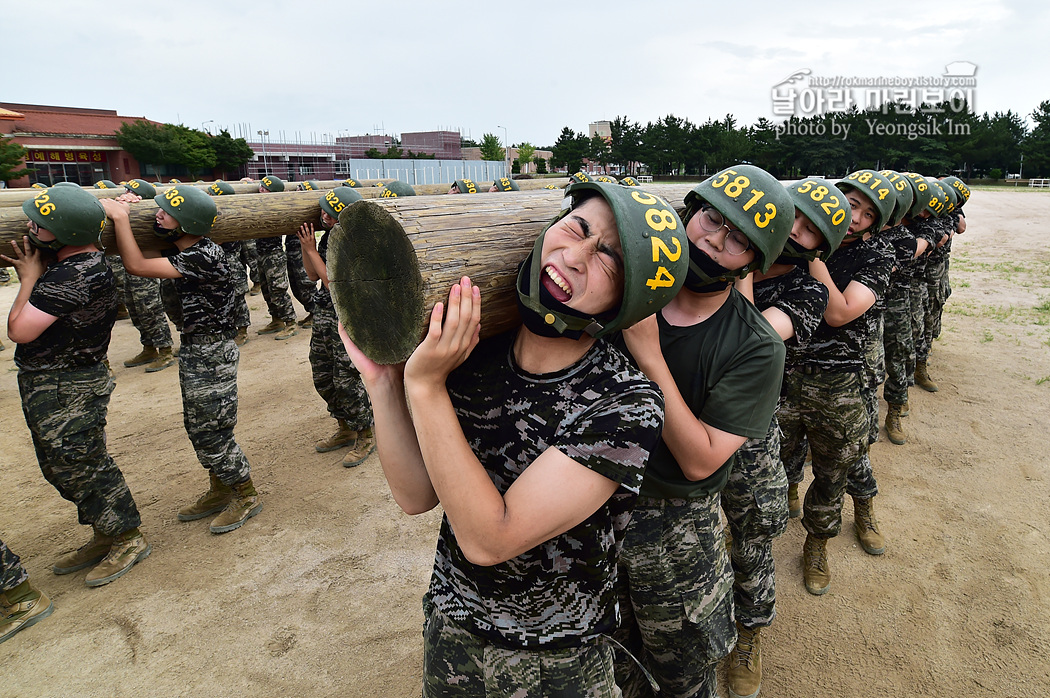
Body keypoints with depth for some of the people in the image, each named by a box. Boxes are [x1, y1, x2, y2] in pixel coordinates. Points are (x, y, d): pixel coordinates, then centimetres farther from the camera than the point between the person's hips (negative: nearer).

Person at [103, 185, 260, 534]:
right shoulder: (180, 250, 3)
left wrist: (119, 217, -15)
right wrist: (128, 212, 4)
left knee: (212, 431, -1)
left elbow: (136, 265, -23)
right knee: (197, 428, 18)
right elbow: (140, 254, 18)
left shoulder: (205, 257, -25)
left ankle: (246, 496, 15)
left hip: (212, 353, -10)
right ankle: (219, 490, 33)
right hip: (193, 348, 10)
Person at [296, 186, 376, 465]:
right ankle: (345, 429, 33)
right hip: (324, 312, 9)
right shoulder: (329, 236, 6)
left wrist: (312, 249, -17)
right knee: (322, 376, 15)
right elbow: (313, 275, 12)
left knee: (345, 380, -4)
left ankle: (366, 436, 16)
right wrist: (304, 244, 0)